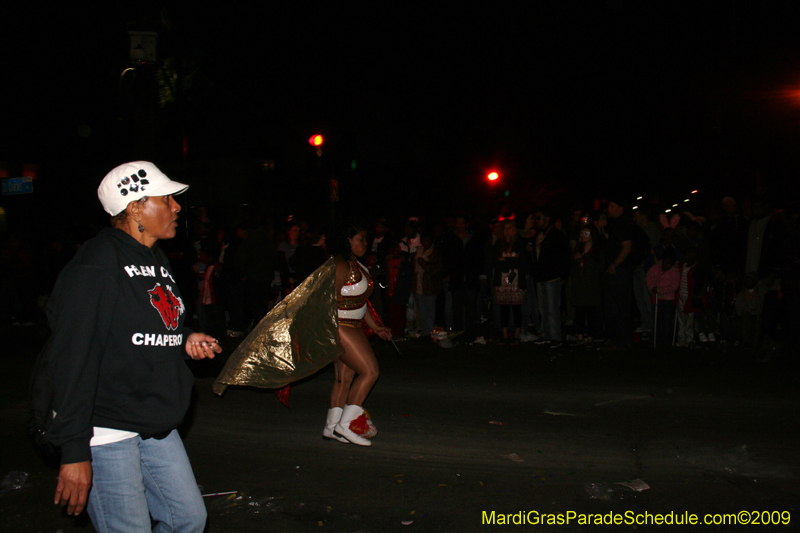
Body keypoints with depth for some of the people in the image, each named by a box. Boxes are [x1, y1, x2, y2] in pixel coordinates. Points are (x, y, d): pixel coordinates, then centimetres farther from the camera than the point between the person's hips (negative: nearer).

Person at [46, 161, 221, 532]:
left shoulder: (157, 261, 13)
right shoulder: (95, 266, -17)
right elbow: (73, 361, -21)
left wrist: (186, 340, 3)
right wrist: (74, 452, -23)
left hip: (156, 428, 9)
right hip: (105, 432, -9)